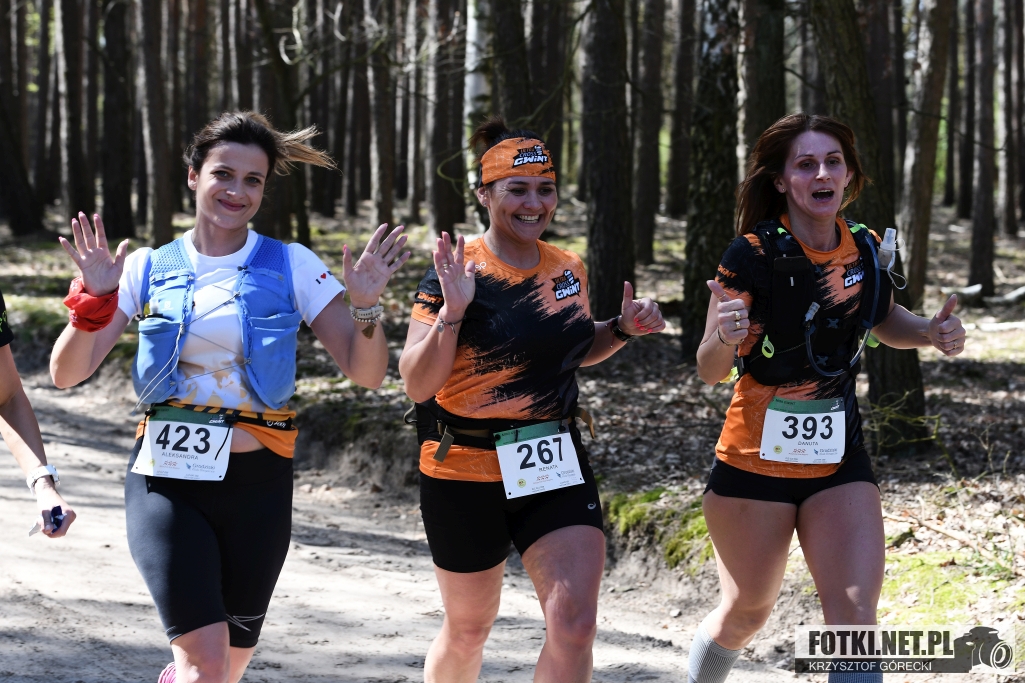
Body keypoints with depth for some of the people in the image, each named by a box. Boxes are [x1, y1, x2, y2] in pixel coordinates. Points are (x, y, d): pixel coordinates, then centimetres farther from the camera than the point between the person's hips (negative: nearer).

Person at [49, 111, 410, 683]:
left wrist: (366, 308, -20)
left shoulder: (292, 267, 2)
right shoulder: (150, 269, 4)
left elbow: (367, 373, -2)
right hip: (168, 482, -1)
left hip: (255, 485, 1)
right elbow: (67, 373, 0)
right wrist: (95, 301, -16)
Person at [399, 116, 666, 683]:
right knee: (469, 627, 11)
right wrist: (452, 311, -30)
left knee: (575, 624, -10)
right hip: (466, 471, -4)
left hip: (555, 465, 4)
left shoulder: (568, 269, 4)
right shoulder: (458, 272, -13)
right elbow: (417, 384, -17)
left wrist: (623, 328, 3)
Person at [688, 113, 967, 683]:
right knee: (747, 615, 11)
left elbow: (885, 322, 19)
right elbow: (711, 371, -17)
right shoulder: (754, 255, -16)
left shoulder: (866, 249, -2)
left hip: (840, 458, 3)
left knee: (855, 618, -9)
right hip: (757, 458, -3)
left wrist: (931, 332, -2)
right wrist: (724, 339, -40)